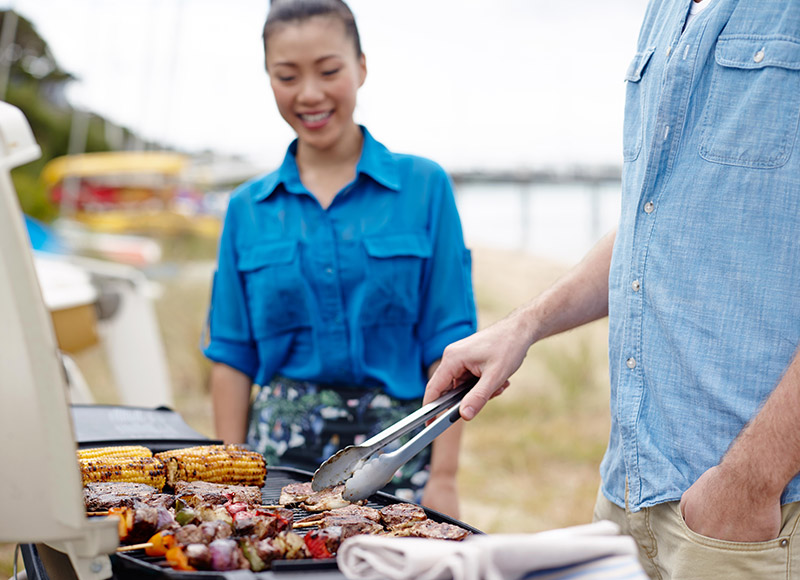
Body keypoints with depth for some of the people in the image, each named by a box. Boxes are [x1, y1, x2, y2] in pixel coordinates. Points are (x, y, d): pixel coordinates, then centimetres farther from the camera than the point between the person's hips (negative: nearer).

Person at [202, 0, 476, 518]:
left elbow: (448, 343, -2)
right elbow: (233, 357, 8)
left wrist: (444, 475, -7)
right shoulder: (249, 208, 7)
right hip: (281, 451, 2)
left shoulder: (424, 186, 0)